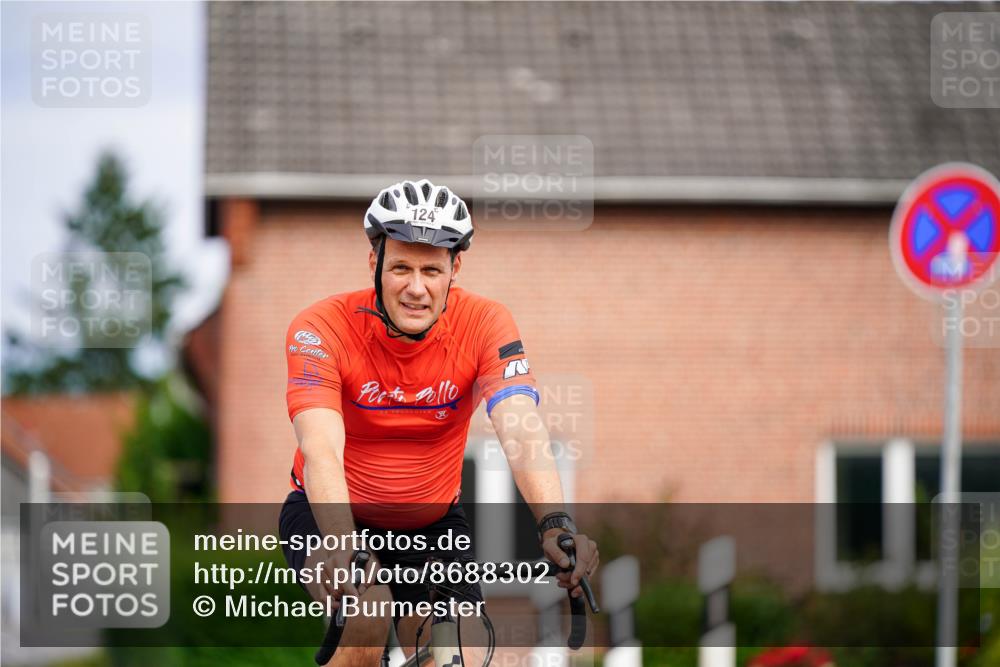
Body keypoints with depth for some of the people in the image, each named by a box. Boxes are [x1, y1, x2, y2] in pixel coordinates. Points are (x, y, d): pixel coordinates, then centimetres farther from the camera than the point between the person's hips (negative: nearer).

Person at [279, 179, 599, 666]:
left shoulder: (484, 324, -19)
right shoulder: (323, 328, -25)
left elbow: (521, 430, -34)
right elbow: (321, 449, -38)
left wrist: (555, 524, -52)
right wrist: (340, 545, -57)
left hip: (432, 523, 3)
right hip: (334, 514, -3)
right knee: (368, 624, -30)